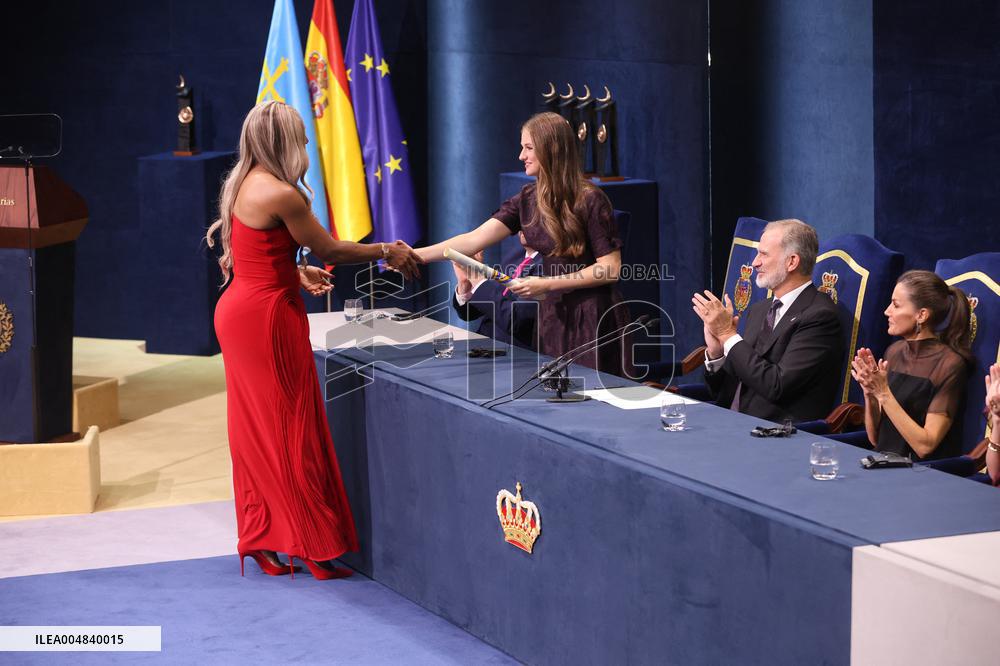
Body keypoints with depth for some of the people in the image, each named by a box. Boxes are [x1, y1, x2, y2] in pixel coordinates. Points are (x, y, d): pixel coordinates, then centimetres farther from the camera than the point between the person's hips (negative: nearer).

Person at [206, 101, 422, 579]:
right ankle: (312, 544, 6)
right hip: (267, 315, -9)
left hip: (239, 310, 9)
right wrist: (387, 252, 2)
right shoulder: (281, 194, -19)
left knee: (255, 427, 13)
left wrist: (296, 274, 26)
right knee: (289, 428, -1)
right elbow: (329, 249, -10)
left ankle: (259, 538, 20)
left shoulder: (242, 186, 9)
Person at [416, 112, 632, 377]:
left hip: (593, 315, -6)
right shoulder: (528, 199, 4)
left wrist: (547, 284, -17)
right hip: (553, 312, 6)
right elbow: (475, 239, -1)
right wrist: (414, 255, -10)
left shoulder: (590, 200, -13)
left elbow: (610, 268, -14)